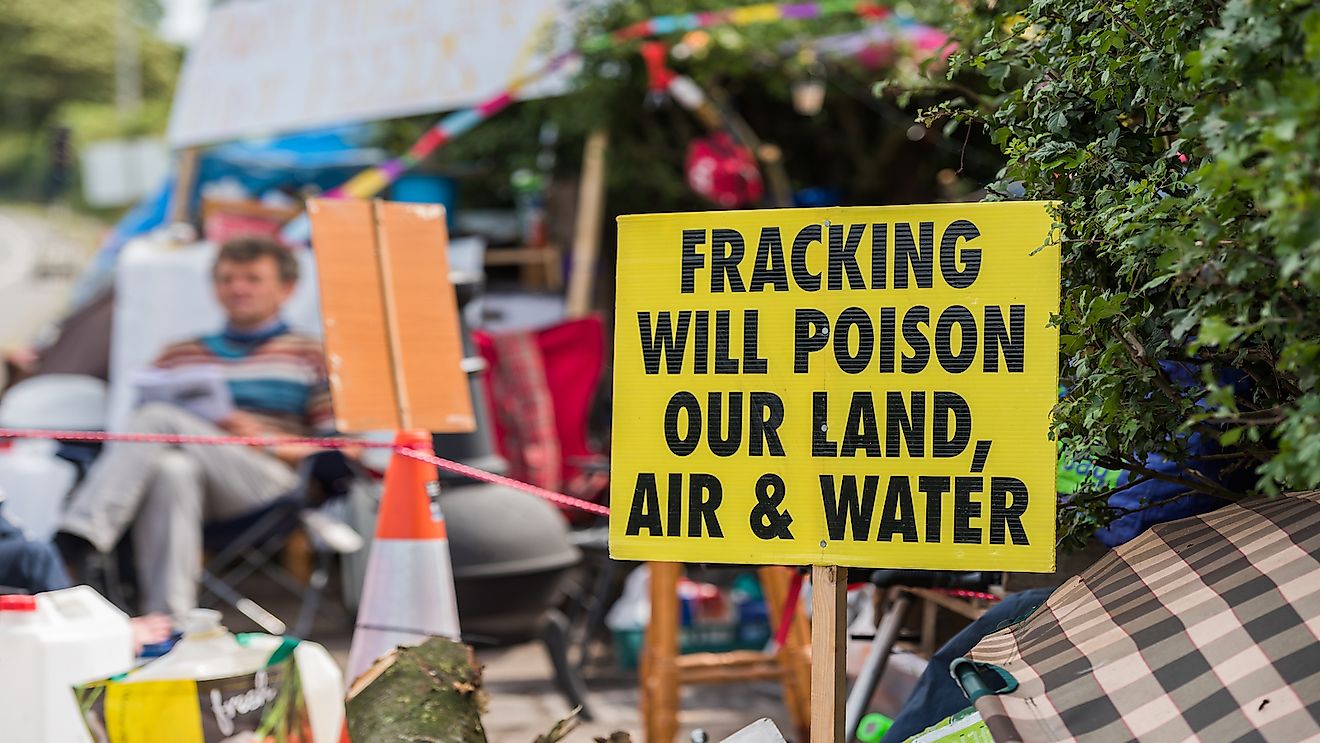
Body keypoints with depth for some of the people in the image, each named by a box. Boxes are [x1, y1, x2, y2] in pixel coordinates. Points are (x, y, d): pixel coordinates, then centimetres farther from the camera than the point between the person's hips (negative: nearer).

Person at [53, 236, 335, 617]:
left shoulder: (308, 356, 21)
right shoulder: (179, 355, 32)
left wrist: (265, 440, -6)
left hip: (267, 478, -3)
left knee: (159, 417, -28)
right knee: (173, 470, -37)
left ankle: (73, 541, -44)